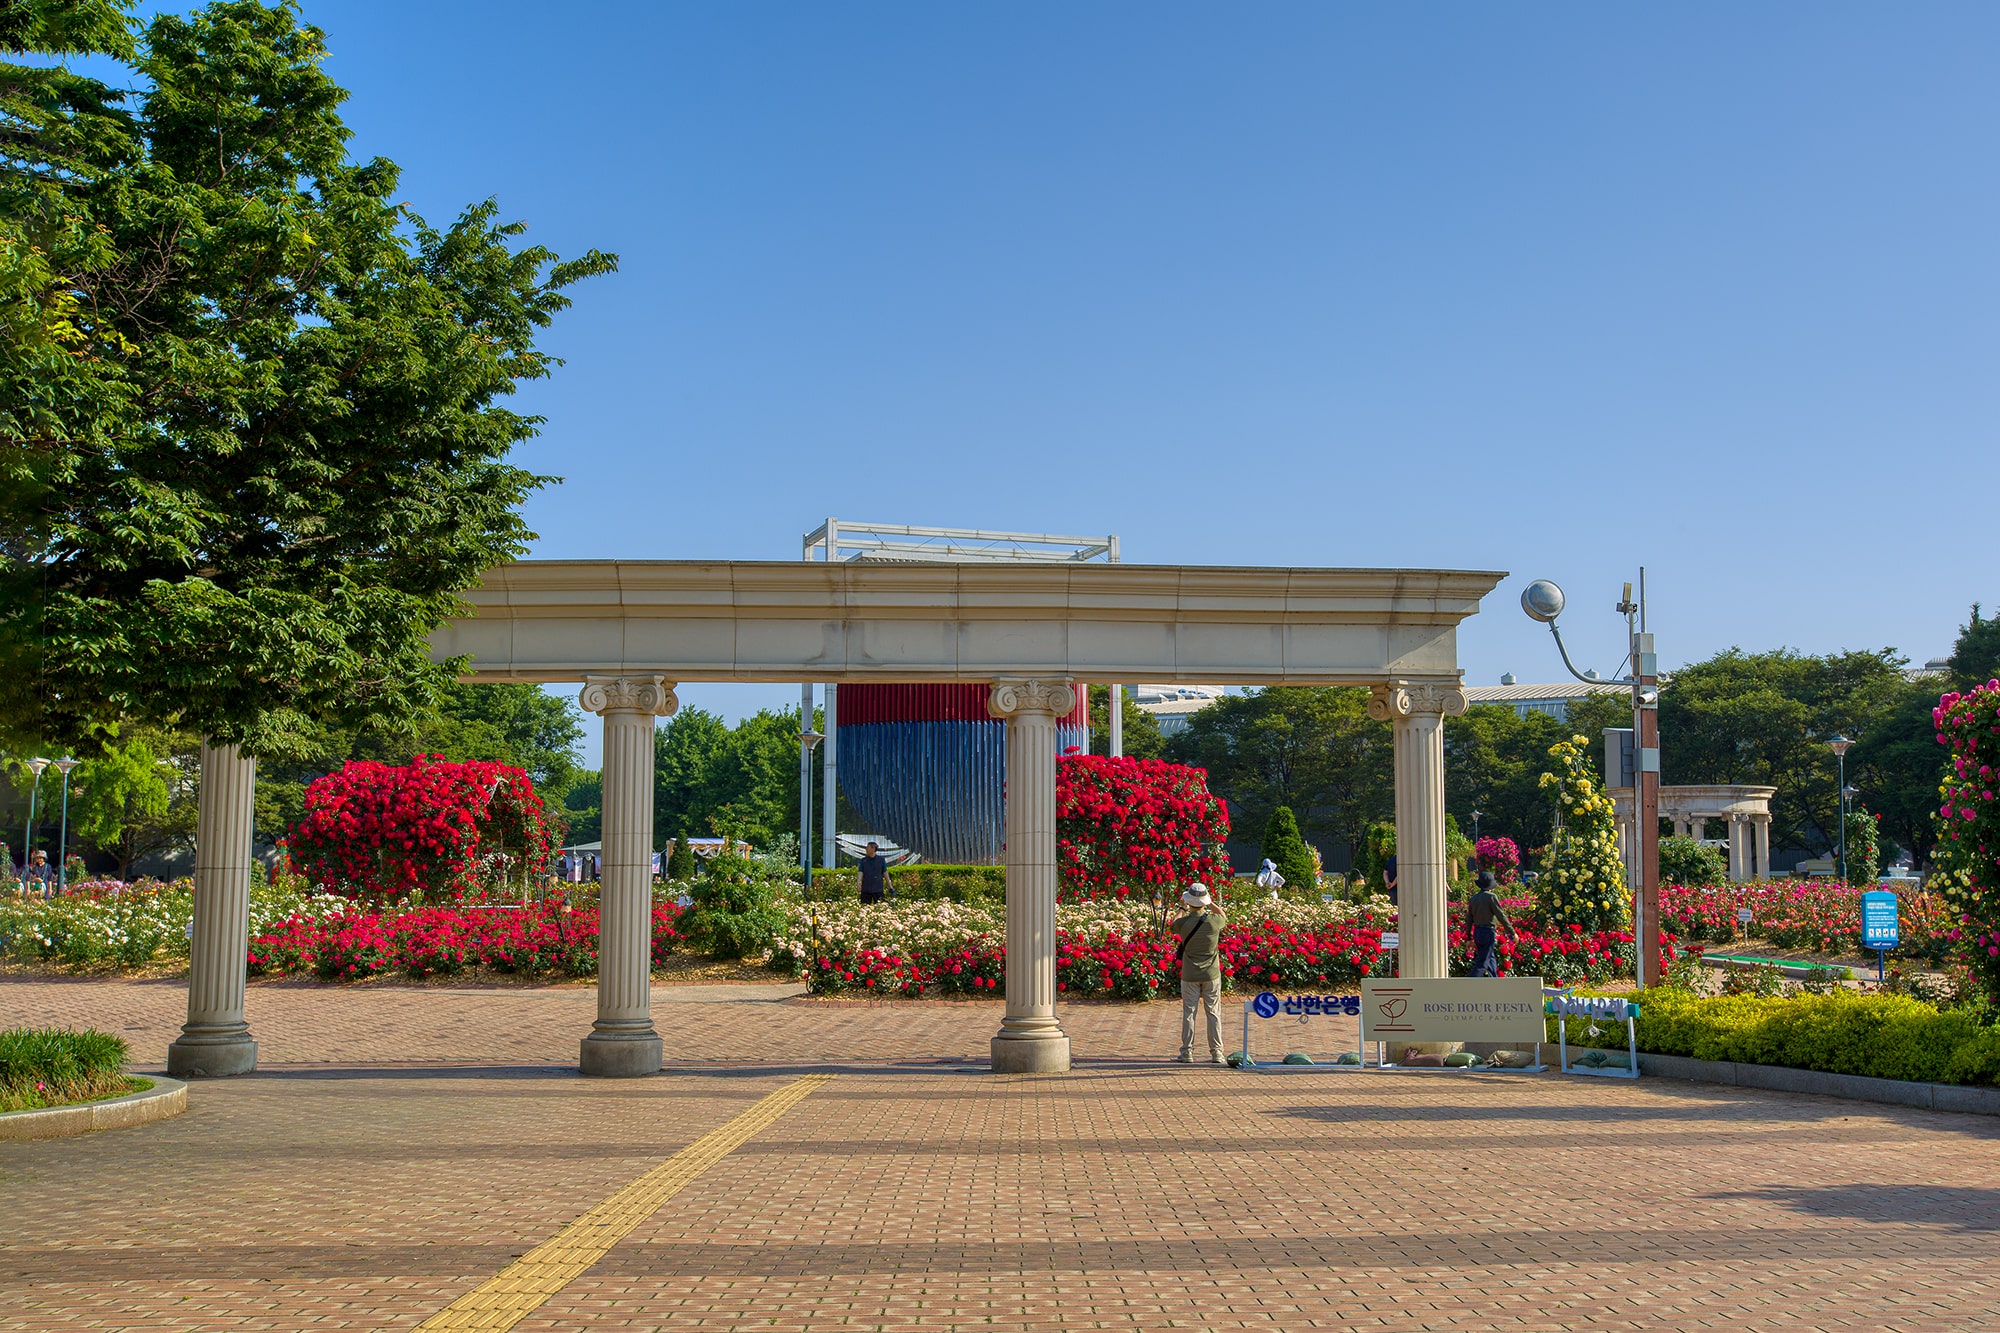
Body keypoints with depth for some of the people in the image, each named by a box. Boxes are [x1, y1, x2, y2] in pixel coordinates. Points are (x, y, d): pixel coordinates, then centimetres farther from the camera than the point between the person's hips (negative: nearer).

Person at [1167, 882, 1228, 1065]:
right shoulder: (1214, 921, -11)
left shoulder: (1183, 923, -13)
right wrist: (1210, 902, 17)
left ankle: (1187, 1053, 6)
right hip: (1211, 974, 1)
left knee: (1188, 1013, 6)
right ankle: (1216, 1053, 8)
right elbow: (1224, 917, 14)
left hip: (1190, 976, -1)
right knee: (1214, 1013, 7)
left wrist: (1182, 907, 22)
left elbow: (1174, 926, 12)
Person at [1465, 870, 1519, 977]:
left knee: (1491, 960, 18)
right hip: (1488, 932, -7)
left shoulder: (1474, 898, 8)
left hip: (1477, 932, 7)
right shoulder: (1491, 897, -11)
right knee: (1482, 963, -6)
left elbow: (1469, 920, 13)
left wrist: (1470, 938, 21)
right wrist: (1512, 932, -5)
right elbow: (1501, 916, -12)